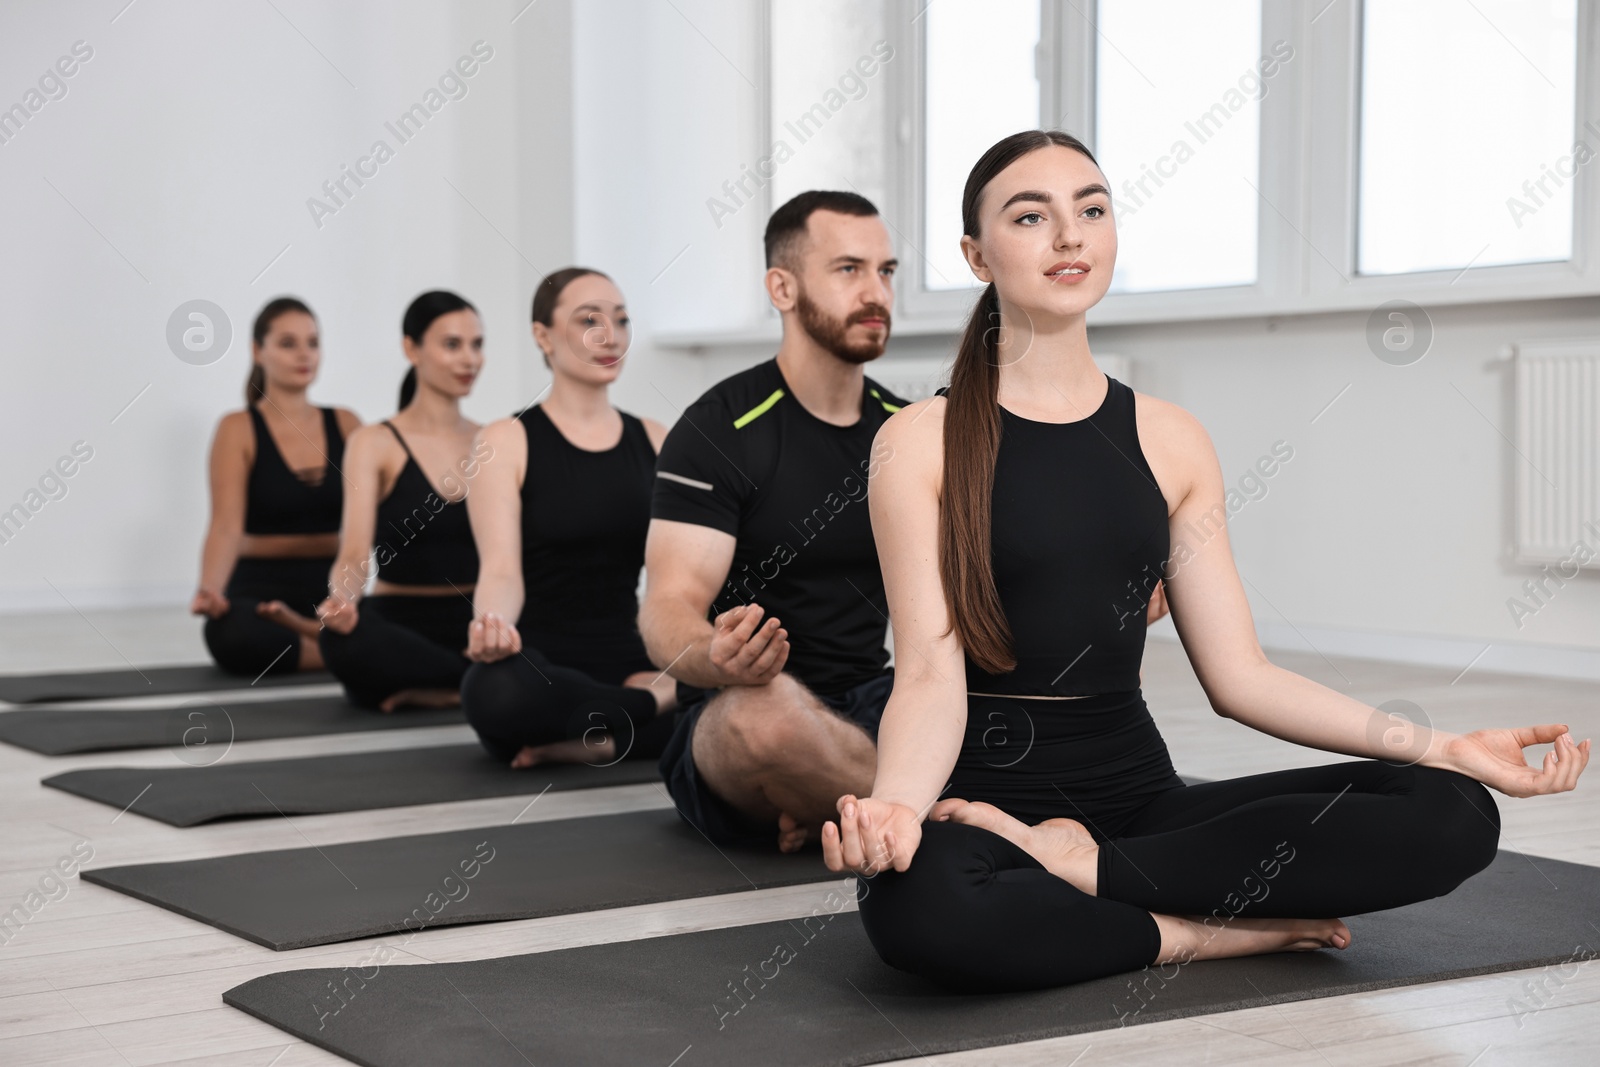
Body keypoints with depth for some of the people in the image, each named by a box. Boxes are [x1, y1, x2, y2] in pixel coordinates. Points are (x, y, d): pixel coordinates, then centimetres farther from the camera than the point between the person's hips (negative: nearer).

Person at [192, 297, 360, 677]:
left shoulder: (346, 424, 11)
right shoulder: (238, 429, -1)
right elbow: (226, 526, -14)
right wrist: (209, 590, -33)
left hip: (332, 590, 3)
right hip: (261, 590, -2)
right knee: (232, 634, -41)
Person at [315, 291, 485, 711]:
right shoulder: (375, 445, 0)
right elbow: (355, 553, -14)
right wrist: (341, 601, -37)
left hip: (475, 626, 3)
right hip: (400, 625, -3)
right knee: (344, 639, -39)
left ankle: (422, 692, -11)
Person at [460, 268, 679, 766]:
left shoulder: (654, 441, 14)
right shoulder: (507, 442, 1)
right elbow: (501, 571, -11)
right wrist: (491, 623, -34)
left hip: (629, 663, 4)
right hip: (538, 665, -3)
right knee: (498, 690, -41)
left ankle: (574, 744, -18)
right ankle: (657, 704, -16)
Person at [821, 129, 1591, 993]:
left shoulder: (1170, 442, 10)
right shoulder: (922, 442, -2)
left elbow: (1238, 675, 7)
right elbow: (931, 674, -10)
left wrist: (1444, 747, -4)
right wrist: (893, 802, -33)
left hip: (1137, 793, 5)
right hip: (983, 795, -4)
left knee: (1451, 815, -17)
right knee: (917, 901, -41)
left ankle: (1085, 863, -16)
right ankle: (1199, 932, -16)